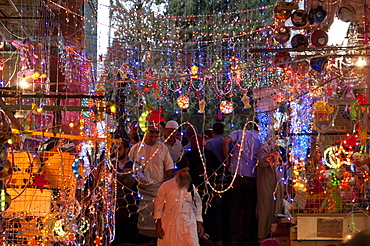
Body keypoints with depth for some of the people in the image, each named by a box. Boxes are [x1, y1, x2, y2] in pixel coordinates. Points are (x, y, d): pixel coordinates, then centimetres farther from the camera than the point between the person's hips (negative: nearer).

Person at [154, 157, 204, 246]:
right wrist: (158, 226, 0)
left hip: (188, 226, 2)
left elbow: (198, 205, 15)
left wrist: (199, 224, 10)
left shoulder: (191, 187, 9)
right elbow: (158, 206, 3)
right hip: (170, 226, -1)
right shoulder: (166, 186, 1)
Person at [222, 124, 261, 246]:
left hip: (237, 175, -1)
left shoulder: (240, 133, 5)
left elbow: (226, 141, -13)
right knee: (249, 210, 8)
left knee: (235, 207, 6)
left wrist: (227, 159, -3)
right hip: (252, 178, 1)